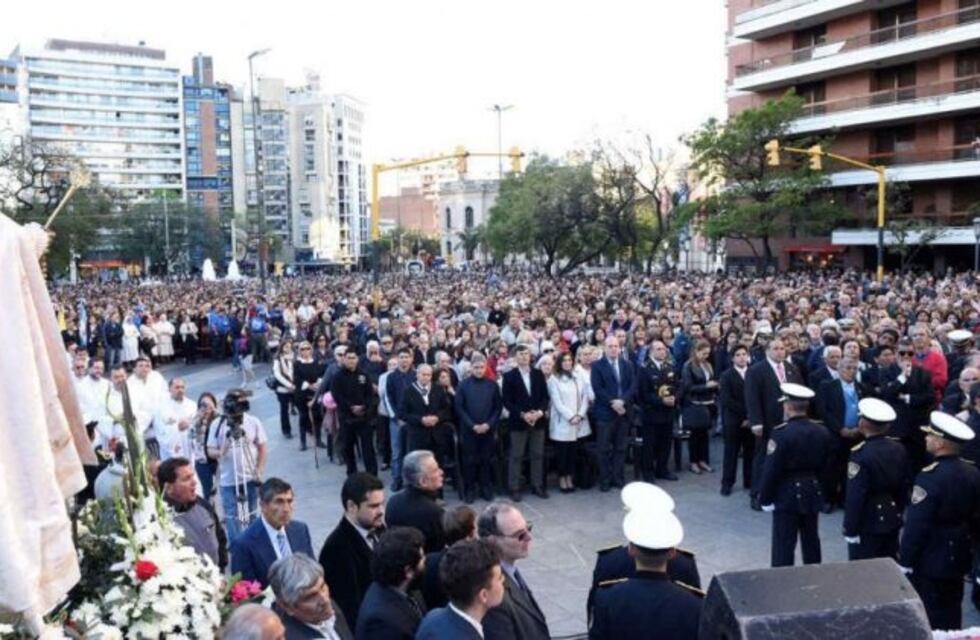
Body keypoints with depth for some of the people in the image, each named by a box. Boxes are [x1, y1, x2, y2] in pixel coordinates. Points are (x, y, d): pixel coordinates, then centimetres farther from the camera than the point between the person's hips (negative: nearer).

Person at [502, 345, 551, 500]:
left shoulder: (538, 374, 8)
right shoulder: (509, 376, -2)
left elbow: (545, 396, 6)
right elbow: (507, 401, -6)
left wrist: (540, 412, -11)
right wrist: (522, 414, -16)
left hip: (538, 420, 3)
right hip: (518, 421, -3)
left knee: (538, 455, 9)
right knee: (516, 456, 2)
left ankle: (537, 486, 19)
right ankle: (514, 489, 9)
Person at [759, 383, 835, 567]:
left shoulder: (781, 433, -19)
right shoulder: (822, 432, 1)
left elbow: (771, 469, -17)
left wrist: (766, 498, -8)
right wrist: (820, 488, 19)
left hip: (787, 496, -6)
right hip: (813, 494, 6)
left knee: (784, 545, 1)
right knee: (811, 541, 18)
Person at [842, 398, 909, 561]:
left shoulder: (860, 453, -21)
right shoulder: (899, 449, 1)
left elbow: (855, 496, -20)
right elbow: (904, 486, 10)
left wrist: (850, 529, -13)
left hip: (867, 523, -7)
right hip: (892, 519, 7)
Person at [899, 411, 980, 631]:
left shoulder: (930, 476, -25)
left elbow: (916, 524, -22)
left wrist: (905, 561, -13)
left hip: (930, 560, -7)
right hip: (959, 557, 7)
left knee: (929, 619, 6)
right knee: (952, 612, 19)